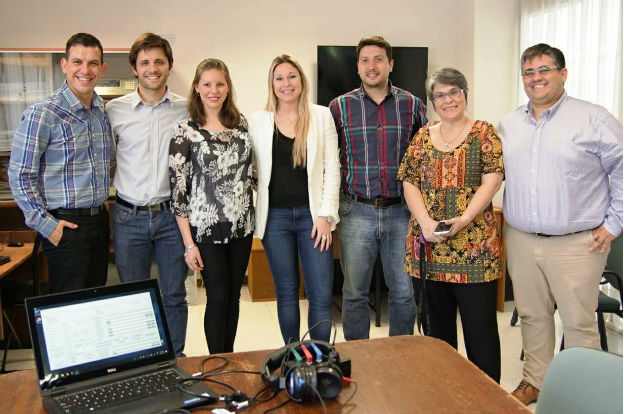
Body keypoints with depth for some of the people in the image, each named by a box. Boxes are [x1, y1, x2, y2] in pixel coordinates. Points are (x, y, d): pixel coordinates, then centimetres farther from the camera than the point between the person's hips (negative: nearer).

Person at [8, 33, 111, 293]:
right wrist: (44, 223, -14)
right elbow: (19, 175, -11)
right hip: (65, 223, -6)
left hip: (99, 220, 6)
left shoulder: (105, 111, 9)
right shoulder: (42, 114, -11)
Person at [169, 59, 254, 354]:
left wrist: (256, 218, 10)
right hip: (206, 228, -4)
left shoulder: (241, 124, 6)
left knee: (233, 296, 13)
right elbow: (177, 188, -8)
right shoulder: (186, 130, -7)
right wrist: (189, 243, -10)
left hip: (241, 226, 4)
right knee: (218, 299, 2)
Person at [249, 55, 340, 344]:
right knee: (286, 293, 10)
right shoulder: (258, 121, 5)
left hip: (312, 213, -1)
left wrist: (326, 215, -6)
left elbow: (332, 169, 1)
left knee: (321, 295, -3)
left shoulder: (322, 116, 4)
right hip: (275, 216, 1)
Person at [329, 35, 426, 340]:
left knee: (404, 291, 10)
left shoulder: (412, 105, 5)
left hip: (402, 211, 1)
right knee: (354, 292, 8)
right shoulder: (339, 107, 2)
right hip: (356, 212, -1)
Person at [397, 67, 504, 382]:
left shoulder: (484, 133, 3)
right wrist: (425, 222, -11)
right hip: (429, 244, 3)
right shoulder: (423, 136, 12)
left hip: (474, 242, -3)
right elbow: (409, 183, 5)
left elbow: (491, 182, -5)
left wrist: (464, 219, -19)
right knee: (438, 320, 13)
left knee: (479, 321, 0)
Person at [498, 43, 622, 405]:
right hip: (520, 241, 5)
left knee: (579, 322, 4)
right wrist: (510, 215, 11)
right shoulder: (508, 124, 10)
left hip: (576, 243, -4)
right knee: (532, 316, 15)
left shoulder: (593, 120, -5)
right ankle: (535, 381, 32)